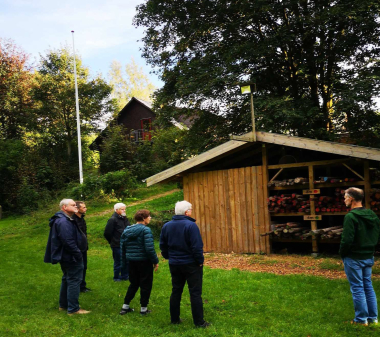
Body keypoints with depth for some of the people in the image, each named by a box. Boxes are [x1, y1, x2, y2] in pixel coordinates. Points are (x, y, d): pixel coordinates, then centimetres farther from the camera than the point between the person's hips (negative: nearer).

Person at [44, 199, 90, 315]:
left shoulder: (66, 220, 14)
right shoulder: (63, 222, -22)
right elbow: (68, 241, -27)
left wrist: (77, 253, 15)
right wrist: (78, 254, -21)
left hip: (66, 257, 11)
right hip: (71, 257, -11)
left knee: (67, 279, 19)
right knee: (74, 281, -5)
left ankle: (63, 305, 30)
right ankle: (73, 309, 2)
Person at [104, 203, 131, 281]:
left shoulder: (125, 219, 11)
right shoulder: (113, 220, -13)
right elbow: (107, 233, -12)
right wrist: (113, 242, -2)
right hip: (117, 246, -7)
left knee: (127, 261, 15)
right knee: (118, 262, 4)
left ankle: (125, 276, 30)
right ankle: (116, 277, 21)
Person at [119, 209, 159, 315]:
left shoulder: (127, 230, 6)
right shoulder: (145, 230, -15)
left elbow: (122, 247, 9)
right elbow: (149, 248, -20)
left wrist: (124, 261, 16)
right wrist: (155, 261, -11)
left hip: (132, 261, 6)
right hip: (144, 261, -6)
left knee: (134, 283, 19)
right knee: (146, 284, 8)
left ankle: (125, 306, 21)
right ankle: (143, 308, 13)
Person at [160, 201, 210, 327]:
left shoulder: (166, 226, 3)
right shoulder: (191, 225, -17)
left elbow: (163, 245, 9)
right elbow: (197, 247, -20)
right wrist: (200, 261, -8)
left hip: (174, 264, 6)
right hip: (191, 264, -6)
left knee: (176, 291, 16)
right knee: (195, 293, 1)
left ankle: (175, 319, 23)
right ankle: (199, 321, 6)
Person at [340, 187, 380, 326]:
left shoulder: (351, 216, -20)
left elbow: (347, 239, -22)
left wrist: (342, 253, -6)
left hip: (354, 258, -7)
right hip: (369, 257, 8)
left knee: (357, 288, 2)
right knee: (368, 286, 15)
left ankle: (361, 319, 9)